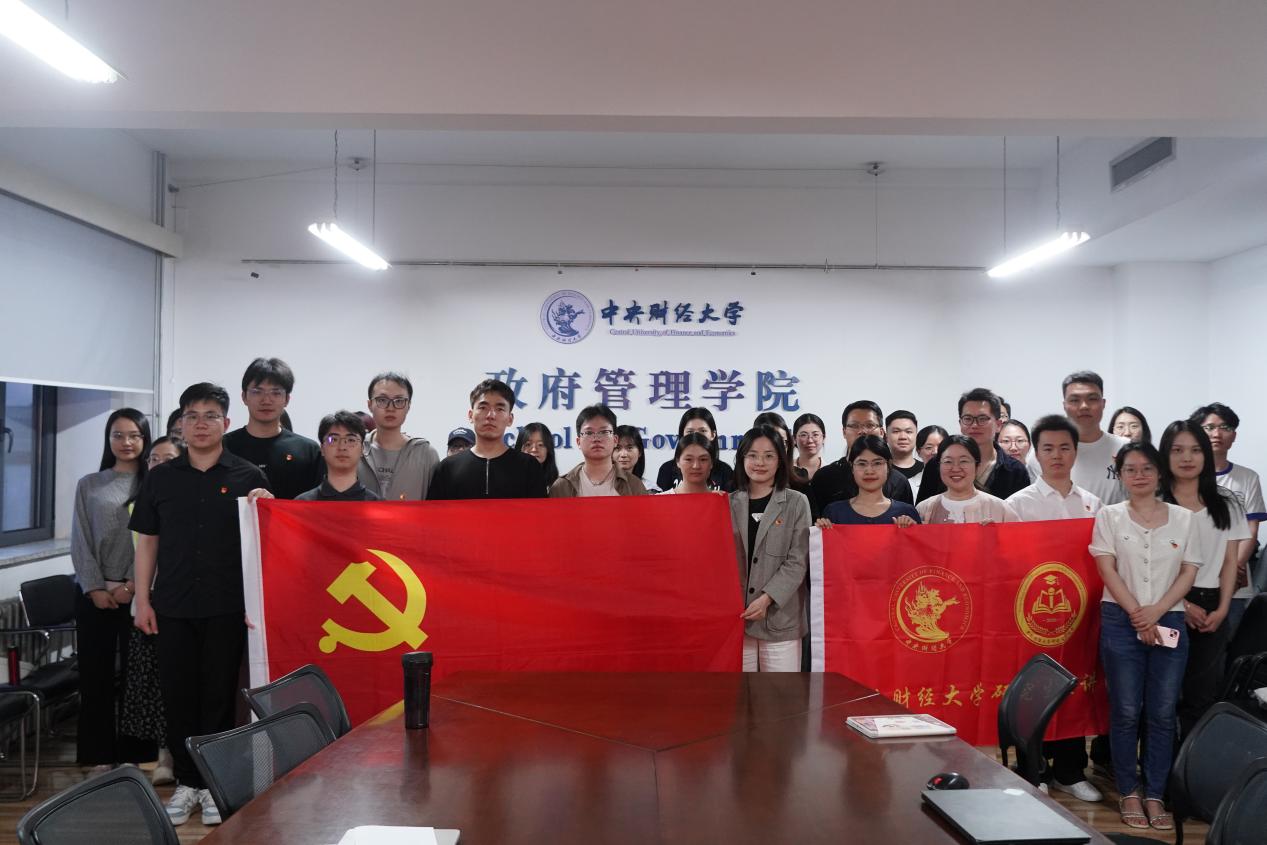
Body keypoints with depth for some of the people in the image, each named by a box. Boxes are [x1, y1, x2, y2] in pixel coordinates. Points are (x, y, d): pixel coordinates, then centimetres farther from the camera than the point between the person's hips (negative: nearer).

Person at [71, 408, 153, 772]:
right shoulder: (89, 485, 9)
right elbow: (80, 542, 5)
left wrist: (132, 585, -11)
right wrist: (95, 588, -6)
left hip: (139, 593, -2)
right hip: (94, 594, 2)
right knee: (95, 673, 4)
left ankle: (133, 754, 11)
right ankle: (100, 755, 14)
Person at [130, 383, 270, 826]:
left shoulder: (249, 477, 0)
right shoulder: (160, 478, 7)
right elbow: (146, 542, 9)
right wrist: (142, 600, 4)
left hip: (227, 607, -2)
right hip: (172, 607, 2)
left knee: (219, 696, 5)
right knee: (177, 696, 8)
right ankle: (187, 781, 22)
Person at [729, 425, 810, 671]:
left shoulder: (796, 503, 2)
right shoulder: (729, 503, 9)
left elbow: (797, 562, -5)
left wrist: (766, 598, -14)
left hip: (780, 617, -2)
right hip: (735, 616, 2)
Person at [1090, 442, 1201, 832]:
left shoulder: (1183, 518, 7)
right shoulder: (1109, 516, 3)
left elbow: (1189, 573, 4)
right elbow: (1108, 570, -3)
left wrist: (1157, 611, -9)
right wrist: (1137, 616, -10)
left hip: (1169, 621, 2)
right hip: (1121, 621, -1)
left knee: (1162, 713, 3)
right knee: (1126, 711, 2)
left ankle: (1155, 795, 12)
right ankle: (1129, 792, 13)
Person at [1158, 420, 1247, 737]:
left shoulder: (1225, 503, 8)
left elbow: (1230, 561, 7)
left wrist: (1222, 610, -3)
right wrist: (1183, 605, -10)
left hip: (1211, 608, 3)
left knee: (1203, 695, 6)